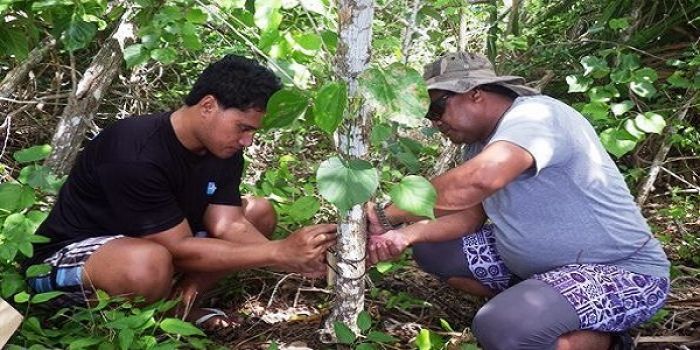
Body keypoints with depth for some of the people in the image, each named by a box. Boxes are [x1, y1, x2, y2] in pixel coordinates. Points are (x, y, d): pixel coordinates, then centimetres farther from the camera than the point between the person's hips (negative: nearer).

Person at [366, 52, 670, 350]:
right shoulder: (480, 143, 8)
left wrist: (387, 215, -33)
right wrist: (408, 234, -17)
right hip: (541, 264, 9)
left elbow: (481, 178, -41)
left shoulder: (534, 116, -22)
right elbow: (468, 215, 2)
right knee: (432, 250, 3)